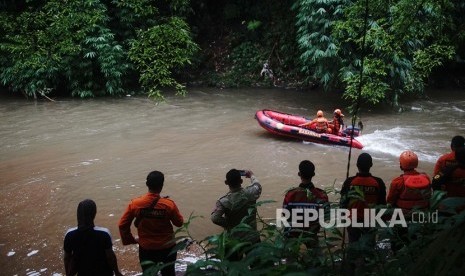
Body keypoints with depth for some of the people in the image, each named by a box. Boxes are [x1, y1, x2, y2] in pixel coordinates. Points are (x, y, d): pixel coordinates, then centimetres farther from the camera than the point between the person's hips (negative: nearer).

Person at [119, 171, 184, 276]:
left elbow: (123, 225, -7)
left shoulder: (135, 204, -14)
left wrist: (131, 240, 6)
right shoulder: (169, 204, -19)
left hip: (146, 248, 1)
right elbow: (179, 223, -4)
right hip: (167, 248, -1)